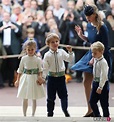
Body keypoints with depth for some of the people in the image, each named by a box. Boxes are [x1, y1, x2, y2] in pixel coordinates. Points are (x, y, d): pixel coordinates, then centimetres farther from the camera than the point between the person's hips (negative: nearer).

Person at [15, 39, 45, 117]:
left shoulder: (38, 59, -4)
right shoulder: (24, 58, 0)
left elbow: (40, 70, -2)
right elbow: (20, 70, 6)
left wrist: (40, 77, -19)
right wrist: (18, 80, 7)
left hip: (34, 79, -1)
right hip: (26, 79, 1)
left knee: (34, 99, 5)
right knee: (25, 99, 5)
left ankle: (33, 115, 15)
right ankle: (24, 115, 14)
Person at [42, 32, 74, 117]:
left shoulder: (61, 52, 1)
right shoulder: (47, 55, -6)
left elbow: (70, 59, 1)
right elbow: (45, 68, -5)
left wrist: (70, 52, -12)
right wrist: (42, 77, -11)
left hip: (61, 76, 1)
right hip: (51, 77, -1)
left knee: (63, 94, 1)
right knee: (51, 96, 7)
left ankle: (65, 110, 9)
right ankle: (50, 112, 17)